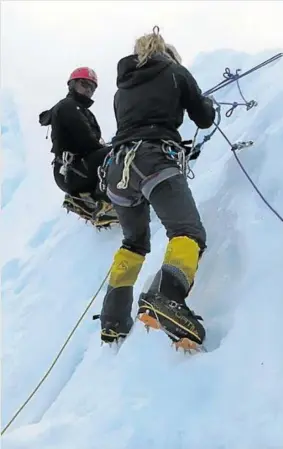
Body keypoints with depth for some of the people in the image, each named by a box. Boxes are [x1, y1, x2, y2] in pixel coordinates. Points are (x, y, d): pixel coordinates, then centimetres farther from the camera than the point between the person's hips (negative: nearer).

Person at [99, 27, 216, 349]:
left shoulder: (123, 87, 27)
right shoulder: (175, 72, 15)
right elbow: (204, 119, 20)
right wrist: (209, 103, 43)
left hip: (119, 168, 6)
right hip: (156, 162, -6)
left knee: (134, 242, 22)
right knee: (189, 233, -17)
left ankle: (113, 322, 14)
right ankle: (166, 297, -47)